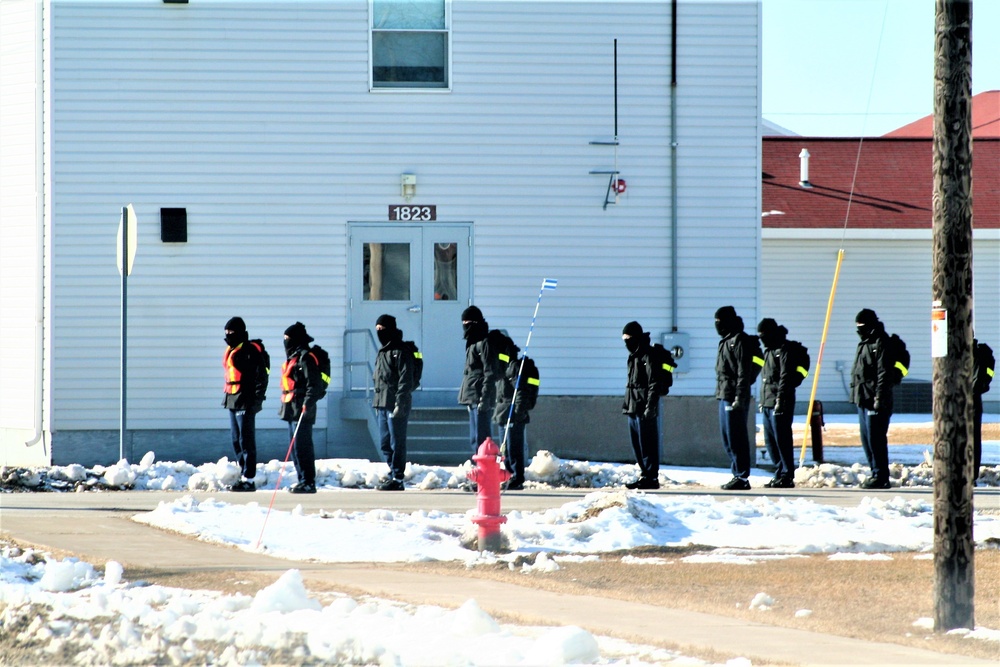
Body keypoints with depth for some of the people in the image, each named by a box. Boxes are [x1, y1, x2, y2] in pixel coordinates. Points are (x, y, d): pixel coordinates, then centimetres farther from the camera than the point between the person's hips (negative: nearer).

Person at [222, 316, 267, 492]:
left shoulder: (250, 351, -11)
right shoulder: (230, 351, 16)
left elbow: (261, 377, -13)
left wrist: (257, 399, -17)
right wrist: (227, 396, 20)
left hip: (245, 402, -10)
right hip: (232, 401, 10)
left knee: (246, 441, -7)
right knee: (236, 441, 12)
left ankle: (248, 479, -6)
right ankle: (244, 475, 18)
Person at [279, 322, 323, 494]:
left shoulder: (305, 358, -11)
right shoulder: (292, 357, 20)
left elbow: (314, 384, -18)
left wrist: (307, 403, -26)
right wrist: (284, 406, 24)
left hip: (302, 410, -10)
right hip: (292, 411, 10)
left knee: (302, 447, -11)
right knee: (295, 447, 12)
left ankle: (308, 482, -11)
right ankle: (302, 480, 17)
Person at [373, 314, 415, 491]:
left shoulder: (401, 352, -9)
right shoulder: (382, 352, 20)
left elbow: (406, 380, -15)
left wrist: (400, 404, -20)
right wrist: (377, 403, 20)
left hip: (396, 405, -9)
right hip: (382, 404, 9)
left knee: (396, 443, -7)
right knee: (385, 443, 11)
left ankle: (397, 479, -6)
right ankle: (393, 475, 18)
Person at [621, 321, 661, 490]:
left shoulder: (648, 356, -10)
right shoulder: (634, 356, 19)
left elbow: (653, 384, -16)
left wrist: (650, 407, -21)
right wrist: (626, 404, 18)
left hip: (645, 411, -10)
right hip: (633, 409, 10)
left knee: (647, 444, -8)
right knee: (637, 445, 11)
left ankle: (652, 477, -6)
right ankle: (645, 475, 16)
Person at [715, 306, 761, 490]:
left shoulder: (739, 341, -11)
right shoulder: (726, 341, 19)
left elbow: (744, 372, -17)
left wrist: (739, 398, -21)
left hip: (735, 398, -10)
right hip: (724, 397, 10)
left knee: (736, 438, -10)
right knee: (728, 439, 12)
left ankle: (742, 478, -9)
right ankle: (738, 474, 17)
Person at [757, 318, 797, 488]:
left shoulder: (783, 351, -9)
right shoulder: (769, 351, 20)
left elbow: (785, 378, -16)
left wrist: (780, 399, -22)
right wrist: (762, 401, 21)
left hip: (780, 404, -10)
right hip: (768, 404, 10)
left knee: (781, 439, -8)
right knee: (770, 441, 11)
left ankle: (787, 475, -5)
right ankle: (780, 473, 17)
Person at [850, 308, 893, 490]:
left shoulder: (880, 343, -11)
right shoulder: (864, 343, 19)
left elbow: (883, 373, -17)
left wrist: (879, 398, -22)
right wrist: (855, 392, 20)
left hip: (875, 400, -10)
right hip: (863, 399, 10)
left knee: (875, 438, -11)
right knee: (866, 439, 11)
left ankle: (880, 476, -9)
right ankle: (876, 473, 16)